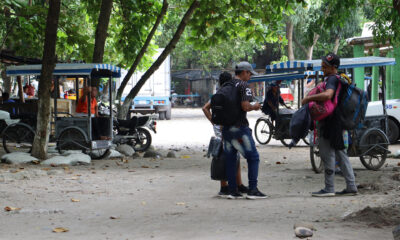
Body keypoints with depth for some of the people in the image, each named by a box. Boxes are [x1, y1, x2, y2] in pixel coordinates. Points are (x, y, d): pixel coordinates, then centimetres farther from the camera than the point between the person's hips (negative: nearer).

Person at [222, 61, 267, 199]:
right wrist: (254, 107, -1)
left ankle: (232, 190, 12)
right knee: (253, 157, 1)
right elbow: (245, 106, -19)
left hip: (226, 127, 7)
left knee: (230, 159, 11)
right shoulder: (243, 86, -10)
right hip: (239, 127, -7)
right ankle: (252, 190, -3)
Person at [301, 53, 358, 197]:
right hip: (338, 123, 10)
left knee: (327, 154, -5)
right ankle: (351, 186, 14)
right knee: (340, 154, 12)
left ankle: (329, 189, -2)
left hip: (329, 122, -10)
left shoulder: (332, 79, -16)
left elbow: (327, 95, -35)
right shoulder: (339, 79, 17)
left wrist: (308, 98, -25)